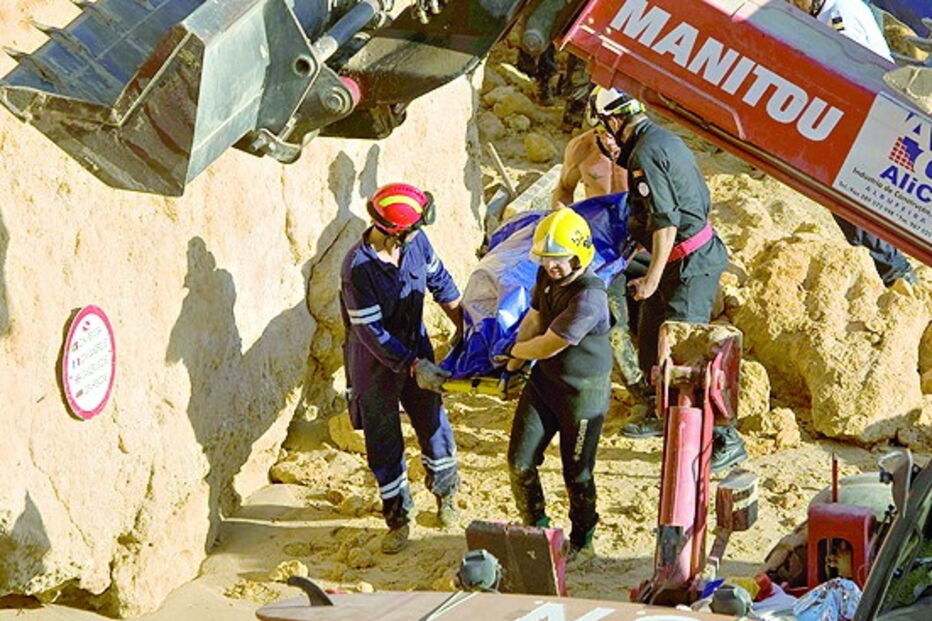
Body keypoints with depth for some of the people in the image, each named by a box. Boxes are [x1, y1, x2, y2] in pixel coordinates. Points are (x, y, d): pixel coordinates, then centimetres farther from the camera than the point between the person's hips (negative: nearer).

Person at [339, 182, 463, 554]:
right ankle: (398, 518, 25)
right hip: (375, 363, -5)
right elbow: (372, 332, -26)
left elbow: (439, 280, 7)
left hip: (416, 349, 5)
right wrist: (414, 367, -27)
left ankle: (445, 495, 39)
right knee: (384, 443, 6)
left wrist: (462, 322, 8)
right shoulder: (358, 268, -30)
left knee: (434, 426, 14)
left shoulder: (416, 242, -13)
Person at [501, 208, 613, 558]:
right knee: (519, 461, 8)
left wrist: (513, 352, -6)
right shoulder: (547, 275, -4)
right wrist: (514, 369, 4)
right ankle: (536, 528, 29)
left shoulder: (589, 297, -31)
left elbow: (548, 346, -24)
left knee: (577, 473, 8)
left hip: (583, 390, -7)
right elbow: (533, 321, 9)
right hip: (543, 381, 7)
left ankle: (582, 540, 30)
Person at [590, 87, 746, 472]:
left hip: (689, 265, -11)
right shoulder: (668, 141, 12)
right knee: (651, 338, 22)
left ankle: (726, 440, -9)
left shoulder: (645, 155, -19)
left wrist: (653, 277, -19)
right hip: (696, 250, 11)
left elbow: (666, 221, -23)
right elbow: (702, 200, 18)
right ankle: (664, 414, 40)